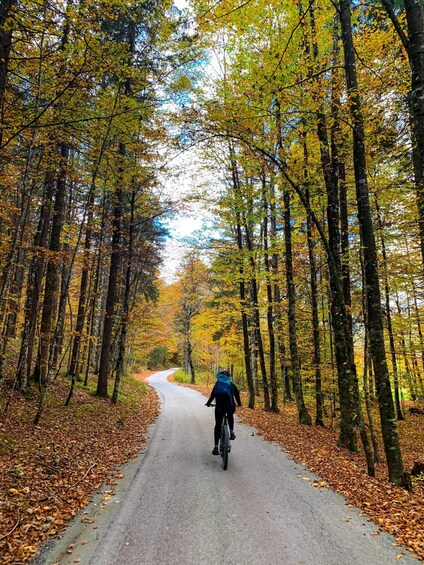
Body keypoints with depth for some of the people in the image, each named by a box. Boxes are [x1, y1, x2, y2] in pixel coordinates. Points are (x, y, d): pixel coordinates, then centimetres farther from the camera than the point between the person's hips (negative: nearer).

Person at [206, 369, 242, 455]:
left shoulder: (217, 384, 12)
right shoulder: (232, 385, 15)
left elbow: (212, 395, 5)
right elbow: (237, 394, 20)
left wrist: (208, 403, 18)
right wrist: (239, 403, 37)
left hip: (219, 407, -1)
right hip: (230, 406, 1)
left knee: (218, 426, 8)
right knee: (230, 416, 35)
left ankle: (216, 447, 3)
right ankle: (231, 432, 18)